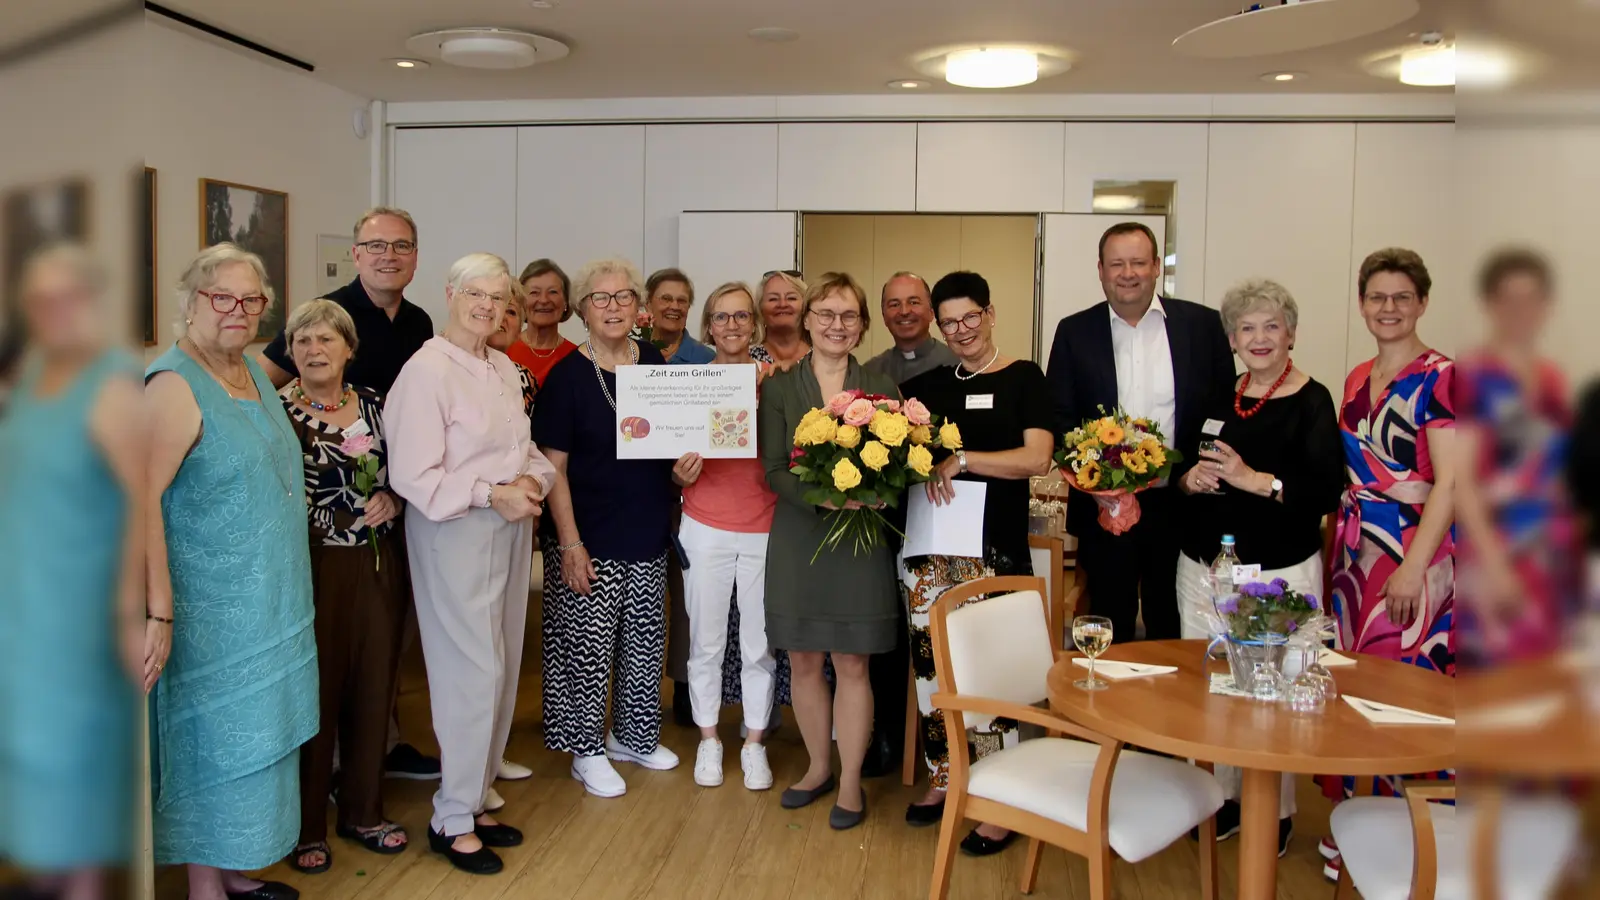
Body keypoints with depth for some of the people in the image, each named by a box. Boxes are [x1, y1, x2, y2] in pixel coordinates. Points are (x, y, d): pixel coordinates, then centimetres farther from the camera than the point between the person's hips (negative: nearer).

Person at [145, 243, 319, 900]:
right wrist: (159, 611, -28)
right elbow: (142, 502, -24)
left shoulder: (253, 370, 9)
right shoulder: (174, 384, -17)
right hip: (216, 614, -8)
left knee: (255, 739, 17)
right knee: (215, 744, 4)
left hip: (270, 600, 8)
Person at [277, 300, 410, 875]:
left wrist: (393, 499, -3)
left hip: (379, 565, 4)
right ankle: (306, 826, 20)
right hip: (314, 566, -4)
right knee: (315, 690, 3)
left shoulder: (374, 403, 8)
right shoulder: (279, 411, -5)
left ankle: (364, 812, 29)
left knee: (374, 687, 11)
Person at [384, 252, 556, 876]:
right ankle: (451, 820, 10)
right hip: (455, 532, -8)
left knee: (501, 668, 12)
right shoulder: (427, 371, -13)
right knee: (473, 672, -6)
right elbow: (411, 475, -17)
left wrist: (532, 479, -3)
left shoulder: (504, 368, 11)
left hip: (510, 527, 8)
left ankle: (473, 800, 27)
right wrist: (492, 494, -18)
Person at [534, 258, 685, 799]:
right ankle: (587, 751, 19)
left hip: (649, 534, 5)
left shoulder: (656, 364, 4)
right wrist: (570, 543, -17)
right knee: (590, 645, 2)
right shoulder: (568, 375, -9)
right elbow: (553, 465, -11)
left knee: (645, 641, 15)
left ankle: (633, 735, 34)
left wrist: (684, 462, -5)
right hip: (591, 540, -5)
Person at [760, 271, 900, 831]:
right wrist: (823, 500, -19)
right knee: (804, 661, 9)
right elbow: (774, 469, -3)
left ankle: (851, 780, 15)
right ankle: (819, 766, 27)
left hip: (859, 541, -1)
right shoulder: (780, 389, 5)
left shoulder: (881, 391, 4)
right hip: (797, 539, 1)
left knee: (852, 663, 2)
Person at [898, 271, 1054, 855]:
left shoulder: (1023, 379, 2)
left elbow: (1036, 459, -9)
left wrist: (961, 460, -17)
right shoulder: (925, 385, 13)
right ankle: (942, 779, 25)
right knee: (930, 664, 8)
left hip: (993, 549, -4)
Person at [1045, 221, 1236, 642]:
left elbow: (1225, 410, 5)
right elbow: (1059, 418, 2)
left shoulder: (1203, 324, 3)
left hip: (1181, 502, 0)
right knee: (1110, 629, 10)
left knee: (1172, 629, 12)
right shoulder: (1075, 332, 3)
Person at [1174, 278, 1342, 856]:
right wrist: (1190, 480, -3)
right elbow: (1184, 474, 18)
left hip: (1279, 571, -5)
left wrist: (1255, 479, -22)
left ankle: (1277, 811, 19)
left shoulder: (1310, 402, -4)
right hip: (1203, 567, 5)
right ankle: (1223, 800, 24)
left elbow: (1327, 491, -14)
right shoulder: (1218, 402, 11)